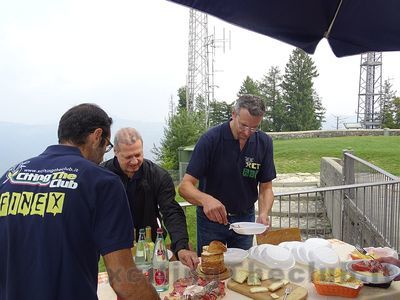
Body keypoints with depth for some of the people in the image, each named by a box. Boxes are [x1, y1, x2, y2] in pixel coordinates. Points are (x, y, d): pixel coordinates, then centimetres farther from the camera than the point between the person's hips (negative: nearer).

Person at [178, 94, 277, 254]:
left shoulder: (264, 143, -10)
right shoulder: (211, 139, -21)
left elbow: (266, 188, -4)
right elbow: (185, 186, -23)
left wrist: (263, 214, -23)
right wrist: (205, 199, -43)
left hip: (245, 218, 3)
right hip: (211, 218, -3)